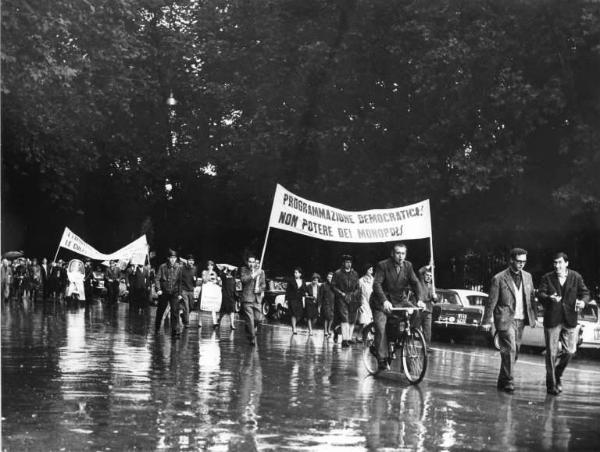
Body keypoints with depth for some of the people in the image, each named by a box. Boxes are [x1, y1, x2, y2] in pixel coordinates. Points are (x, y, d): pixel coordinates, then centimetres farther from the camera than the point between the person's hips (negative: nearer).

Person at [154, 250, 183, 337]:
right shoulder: (163, 267, -4)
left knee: (175, 312, -11)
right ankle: (157, 328, 33)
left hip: (174, 293, 0)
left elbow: (180, 281, 4)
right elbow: (157, 279, -3)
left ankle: (175, 331, -11)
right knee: (160, 311, 13)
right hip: (164, 292, 0)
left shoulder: (178, 267, 0)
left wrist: (180, 293, 2)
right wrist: (158, 289, -16)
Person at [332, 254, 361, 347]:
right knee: (344, 319, -16)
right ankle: (345, 339, -22)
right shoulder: (337, 273, 4)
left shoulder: (354, 274, 14)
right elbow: (333, 286, 0)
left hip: (353, 299, 4)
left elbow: (358, 288, 14)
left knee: (352, 320, 4)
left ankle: (349, 338, 13)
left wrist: (352, 295, -3)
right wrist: (342, 294, -10)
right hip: (341, 299, -4)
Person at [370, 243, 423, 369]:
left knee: (416, 313, -18)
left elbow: (415, 283, -5)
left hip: (400, 300, 4)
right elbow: (377, 284, -23)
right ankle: (382, 359, -12)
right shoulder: (383, 265, -14)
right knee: (381, 328, -18)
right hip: (382, 302, -4)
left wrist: (419, 299, -22)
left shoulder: (408, 266, 0)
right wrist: (384, 301, -38)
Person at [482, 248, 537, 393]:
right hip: (505, 319, -6)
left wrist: (534, 316, 13)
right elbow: (491, 301, -5)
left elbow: (531, 298, 18)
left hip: (520, 320, 6)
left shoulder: (527, 277, 11)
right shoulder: (499, 279, -6)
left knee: (514, 351, 9)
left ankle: (502, 380, 21)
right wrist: (486, 321, -6)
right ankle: (508, 381, -8)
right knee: (509, 350, -14)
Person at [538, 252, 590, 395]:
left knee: (569, 351, 1)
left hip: (570, 320, 2)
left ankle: (557, 375, 28)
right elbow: (540, 293, -9)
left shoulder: (576, 277, 4)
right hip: (552, 320, -2)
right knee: (552, 353, 2)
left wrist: (583, 301, -18)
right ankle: (551, 384, 13)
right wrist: (549, 298, -32)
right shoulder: (547, 278, 0)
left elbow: (585, 292, 5)